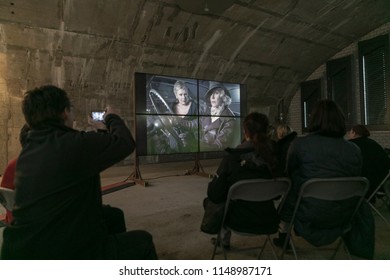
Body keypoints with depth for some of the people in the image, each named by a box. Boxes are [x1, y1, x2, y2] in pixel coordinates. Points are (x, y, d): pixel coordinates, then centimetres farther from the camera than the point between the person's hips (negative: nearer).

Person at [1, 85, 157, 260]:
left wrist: (99, 131, 25)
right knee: (142, 241, 10)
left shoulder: (27, 153, 6)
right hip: (66, 254, -8)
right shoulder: (75, 144, -20)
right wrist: (112, 118, 10)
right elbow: (125, 143, -9)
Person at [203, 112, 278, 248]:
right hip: (267, 220, 5)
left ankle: (224, 239, 35)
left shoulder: (232, 158, -21)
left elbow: (215, 195, -16)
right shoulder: (274, 156, -10)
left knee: (208, 200, 20)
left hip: (239, 221, -4)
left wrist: (211, 184, 6)